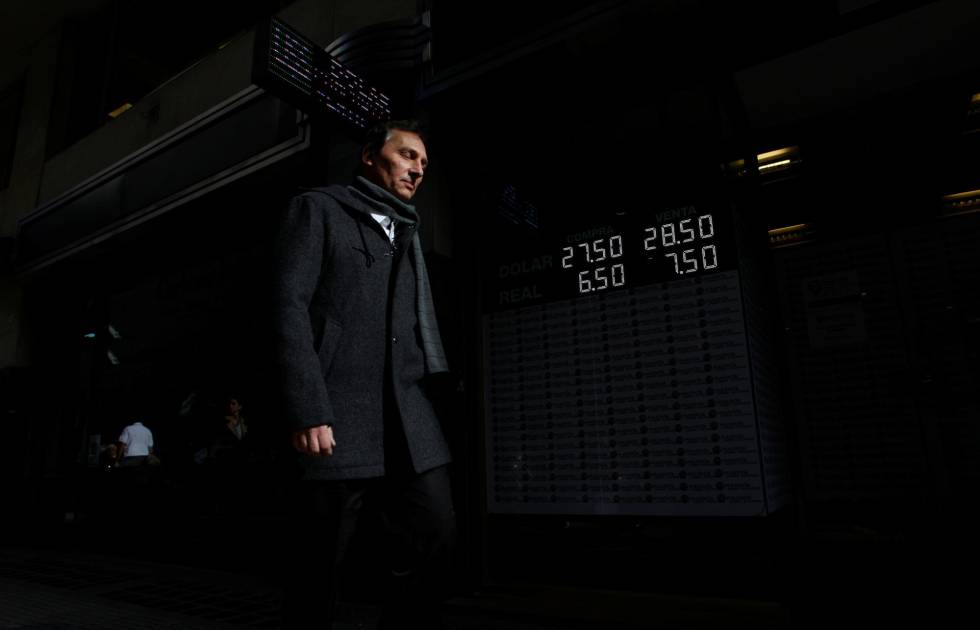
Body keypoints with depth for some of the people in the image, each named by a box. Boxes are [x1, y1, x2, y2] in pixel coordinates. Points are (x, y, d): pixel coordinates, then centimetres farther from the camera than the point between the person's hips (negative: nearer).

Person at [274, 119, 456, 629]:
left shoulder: (407, 233, 26)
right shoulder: (318, 209, 7)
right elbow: (290, 306, -6)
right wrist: (308, 410, -16)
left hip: (408, 415, 6)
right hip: (337, 413, -5)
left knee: (435, 539, 1)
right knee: (321, 559, 3)